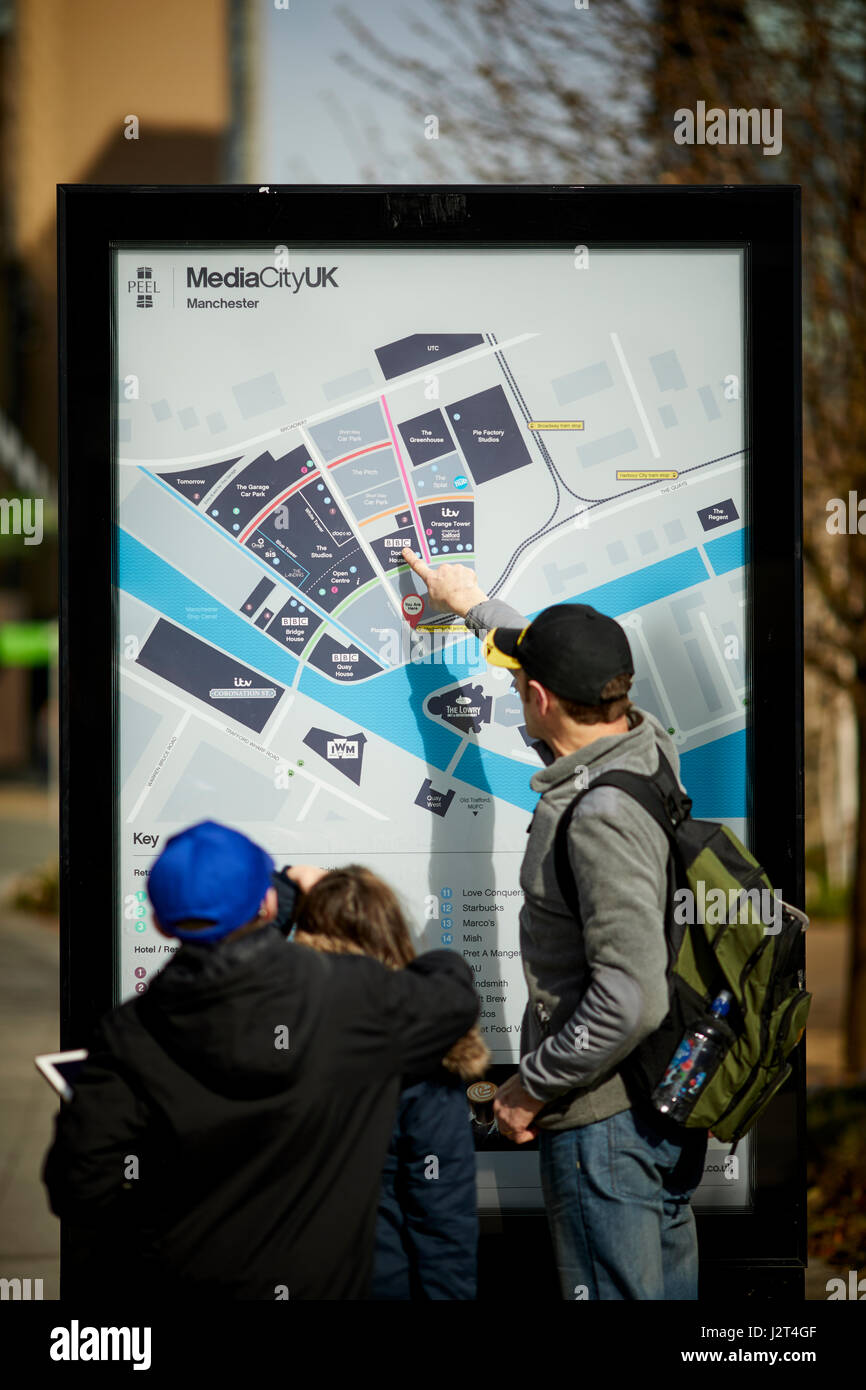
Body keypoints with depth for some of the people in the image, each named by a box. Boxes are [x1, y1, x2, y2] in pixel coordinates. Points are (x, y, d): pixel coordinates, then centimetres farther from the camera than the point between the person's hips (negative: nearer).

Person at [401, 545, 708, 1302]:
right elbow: (574, 670, 25)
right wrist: (476, 605, 38)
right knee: (669, 1288, 19)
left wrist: (534, 1085, -18)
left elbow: (630, 1000, -30)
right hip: (671, 1102, 10)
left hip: (605, 1117, -10)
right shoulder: (648, 746, 1)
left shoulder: (599, 817, -26)